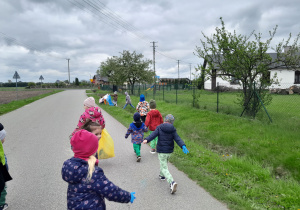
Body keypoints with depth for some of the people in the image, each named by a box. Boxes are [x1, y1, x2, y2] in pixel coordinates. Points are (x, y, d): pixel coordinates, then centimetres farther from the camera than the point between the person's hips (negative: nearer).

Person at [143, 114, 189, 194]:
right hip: (169, 151, 4)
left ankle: (172, 182, -21)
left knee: (164, 169, -2)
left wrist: (146, 140, -36)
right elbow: (178, 139, -14)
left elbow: (153, 135, -24)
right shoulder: (172, 130, 0)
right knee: (164, 162, 32)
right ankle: (162, 175, 50)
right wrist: (183, 146, -23)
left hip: (161, 151, -4)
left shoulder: (159, 128, -7)